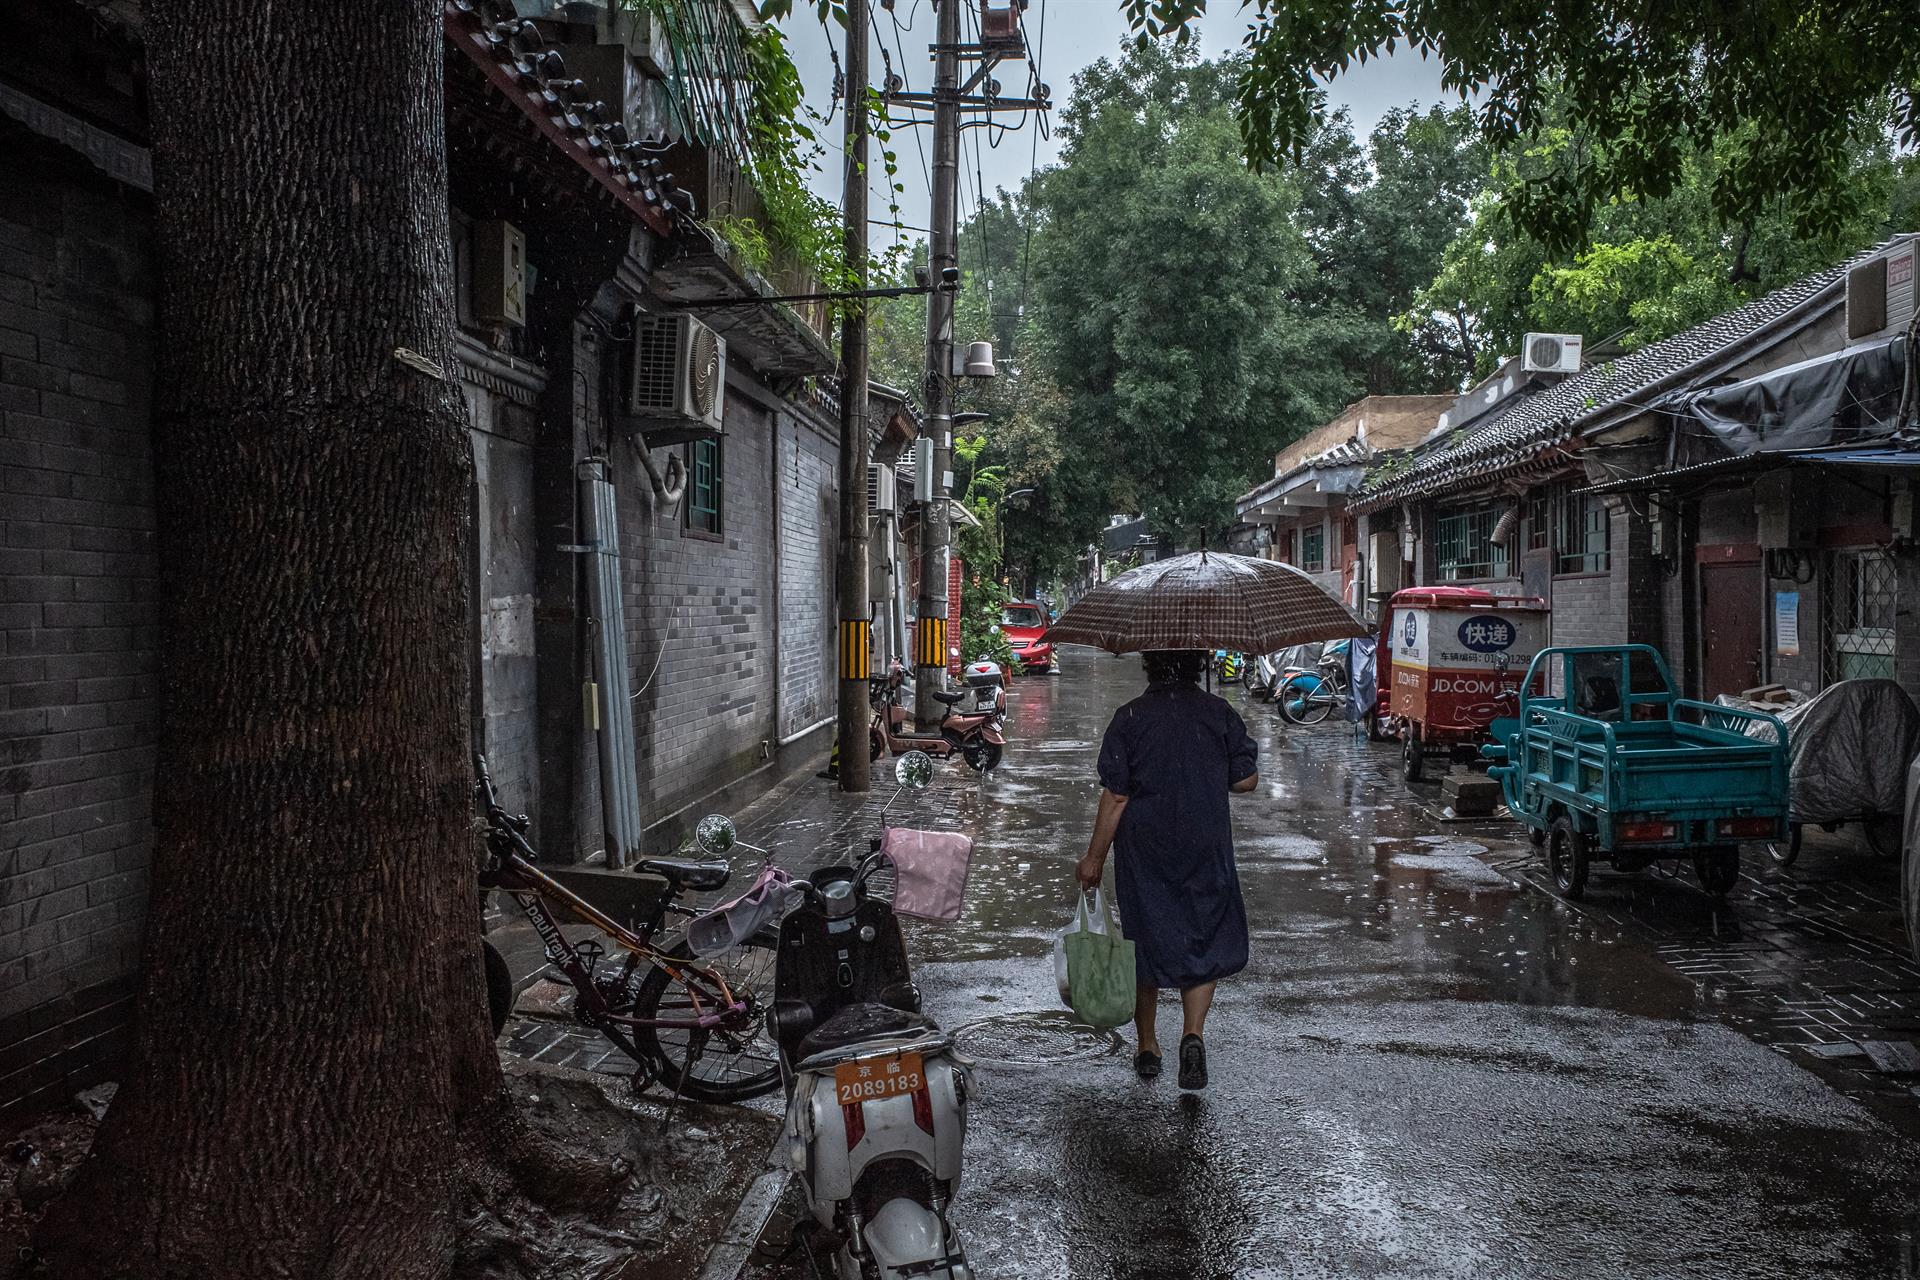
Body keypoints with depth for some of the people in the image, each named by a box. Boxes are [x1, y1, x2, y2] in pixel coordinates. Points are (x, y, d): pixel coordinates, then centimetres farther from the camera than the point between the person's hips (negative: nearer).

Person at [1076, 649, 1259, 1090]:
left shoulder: (1130, 718, -8)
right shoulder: (1220, 714, -3)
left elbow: (1115, 796, -9)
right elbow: (1247, 779, 0)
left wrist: (1094, 857, -3)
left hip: (1144, 852, 0)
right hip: (1206, 849, 1)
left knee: (1145, 942, 13)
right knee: (1205, 939, 11)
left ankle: (1148, 1047, 23)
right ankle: (1193, 1033, -9)